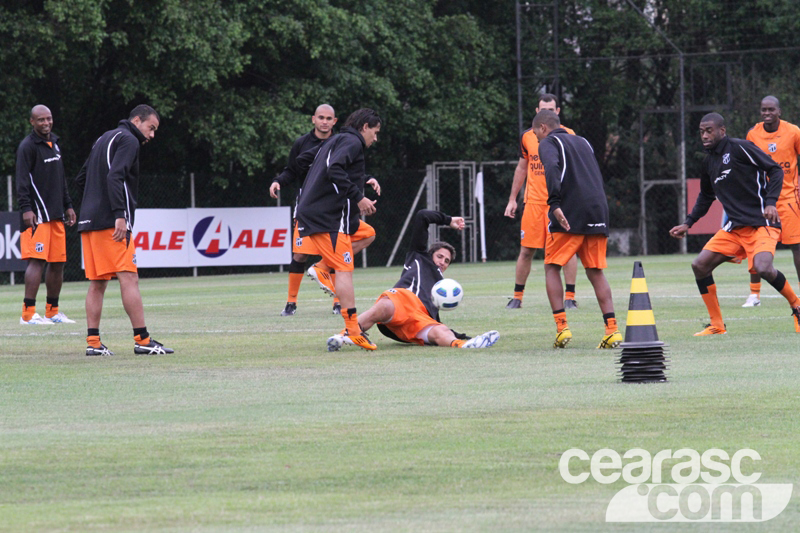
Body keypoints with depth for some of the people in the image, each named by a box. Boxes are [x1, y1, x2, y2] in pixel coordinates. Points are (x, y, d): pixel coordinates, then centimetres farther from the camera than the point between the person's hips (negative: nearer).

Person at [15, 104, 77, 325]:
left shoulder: (54, 143, 19)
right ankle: (28, 313, -14)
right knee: (37, 261, -13)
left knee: (58, 262, 8)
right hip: (37, 214, -8)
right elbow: (23, 180, -13)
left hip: (56, 214, 8)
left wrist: (67, 205, 24)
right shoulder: (28, 146, -6)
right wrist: (26, 208, -21)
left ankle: (52, 311, 16)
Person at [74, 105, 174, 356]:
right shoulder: (129, 140, -4)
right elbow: (115, 176, -20)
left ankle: (93, 342, 3)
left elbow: (81, 179, 26)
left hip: (89, 222, 9)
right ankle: (142, 340, -13)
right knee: (128, 278, -10)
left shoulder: (104, 139, 23)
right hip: (112, 222, -9)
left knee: (97, 284, 8)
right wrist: (120, 214, -24)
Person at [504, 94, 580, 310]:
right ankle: (517, 297, 14)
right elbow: (522, 168, 19)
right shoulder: (527, 136, 9)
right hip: (534, 201, 3)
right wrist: (512, 199, 16)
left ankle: (570, 297, -1)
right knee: (526, 250, 3)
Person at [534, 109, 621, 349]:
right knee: (596, 272, 10)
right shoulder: (582, 142, 26)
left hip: (569, 214, -6)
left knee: (552, 268, 7)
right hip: (598, 212, 6)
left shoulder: (549, 143, 5)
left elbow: (551, 168, -17)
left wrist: (555, 204, -23)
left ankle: (562, 327, -5)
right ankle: (612, 329, -3)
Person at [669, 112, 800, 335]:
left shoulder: (740, 148, -10)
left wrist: (771, 202, -21)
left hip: (761, 223, -8)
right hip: (734, 227, 8)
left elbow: (775, 170, -9)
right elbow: (705, 197, 28)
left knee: (762, 267, -30)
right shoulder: (709, 161, 13)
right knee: (700, 265, -3)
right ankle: (717, 325, 7)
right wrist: (688, 223, 19)